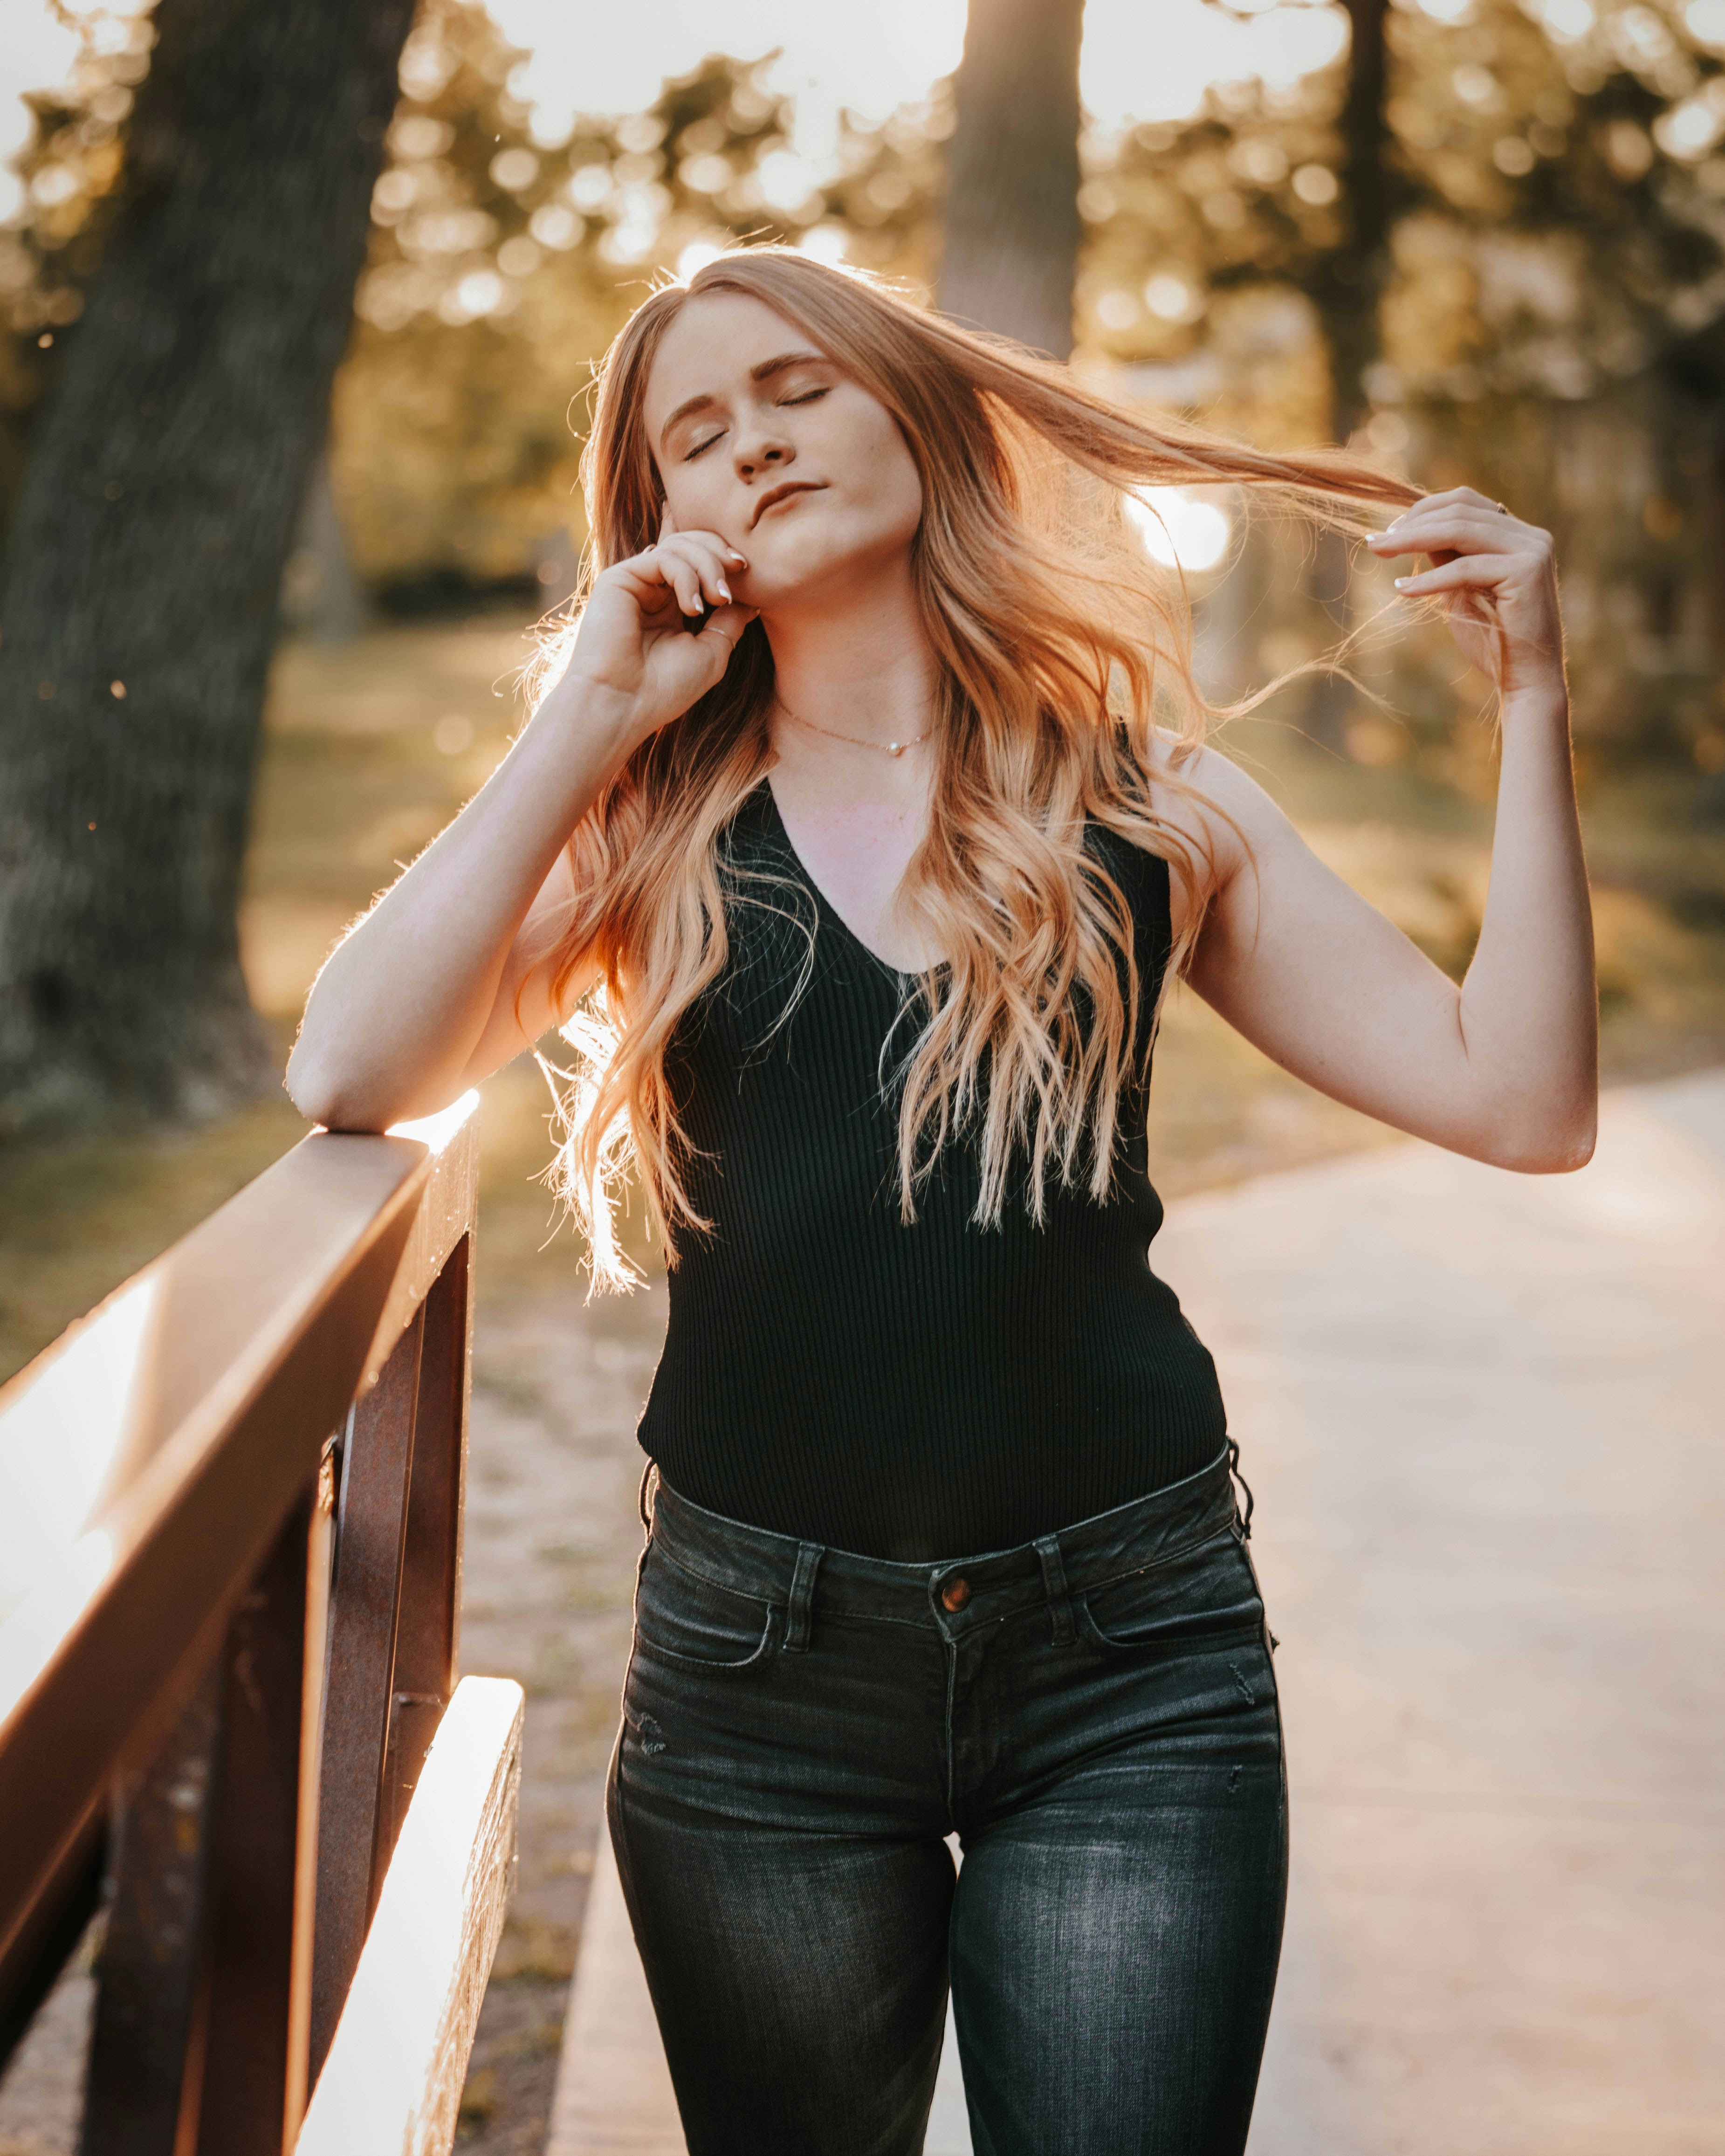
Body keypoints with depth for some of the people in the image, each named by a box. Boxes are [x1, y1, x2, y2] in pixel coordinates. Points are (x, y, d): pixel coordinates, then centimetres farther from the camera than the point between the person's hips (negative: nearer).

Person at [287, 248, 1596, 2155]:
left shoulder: (1141, 803, 5)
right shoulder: (648, 830, 5)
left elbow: (1519, 1099, 1)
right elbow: (348, 1076, -12)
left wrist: (1528, 703, -3)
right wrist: (590, 713, -11)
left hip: (1130, 1658, 0)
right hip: (758, 1661, 1)